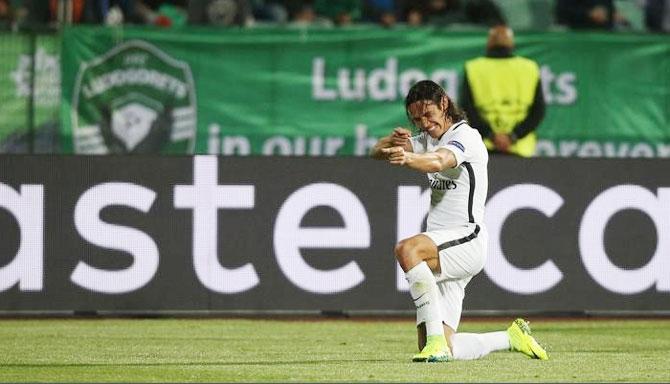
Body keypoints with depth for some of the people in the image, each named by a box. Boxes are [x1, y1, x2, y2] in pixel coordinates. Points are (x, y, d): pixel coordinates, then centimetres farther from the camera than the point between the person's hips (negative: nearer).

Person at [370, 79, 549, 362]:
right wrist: (393, 142, -17)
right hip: (442, 249, 8)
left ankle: (436, 340, -37)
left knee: (406, 250, -37)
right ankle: (512, 338, 23)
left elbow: (438, 161, -30)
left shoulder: (466, 136, -8)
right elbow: (376, 153, 8)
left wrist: (408, 158, -52)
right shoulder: (426, 139, 18)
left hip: (466, 238, -8)